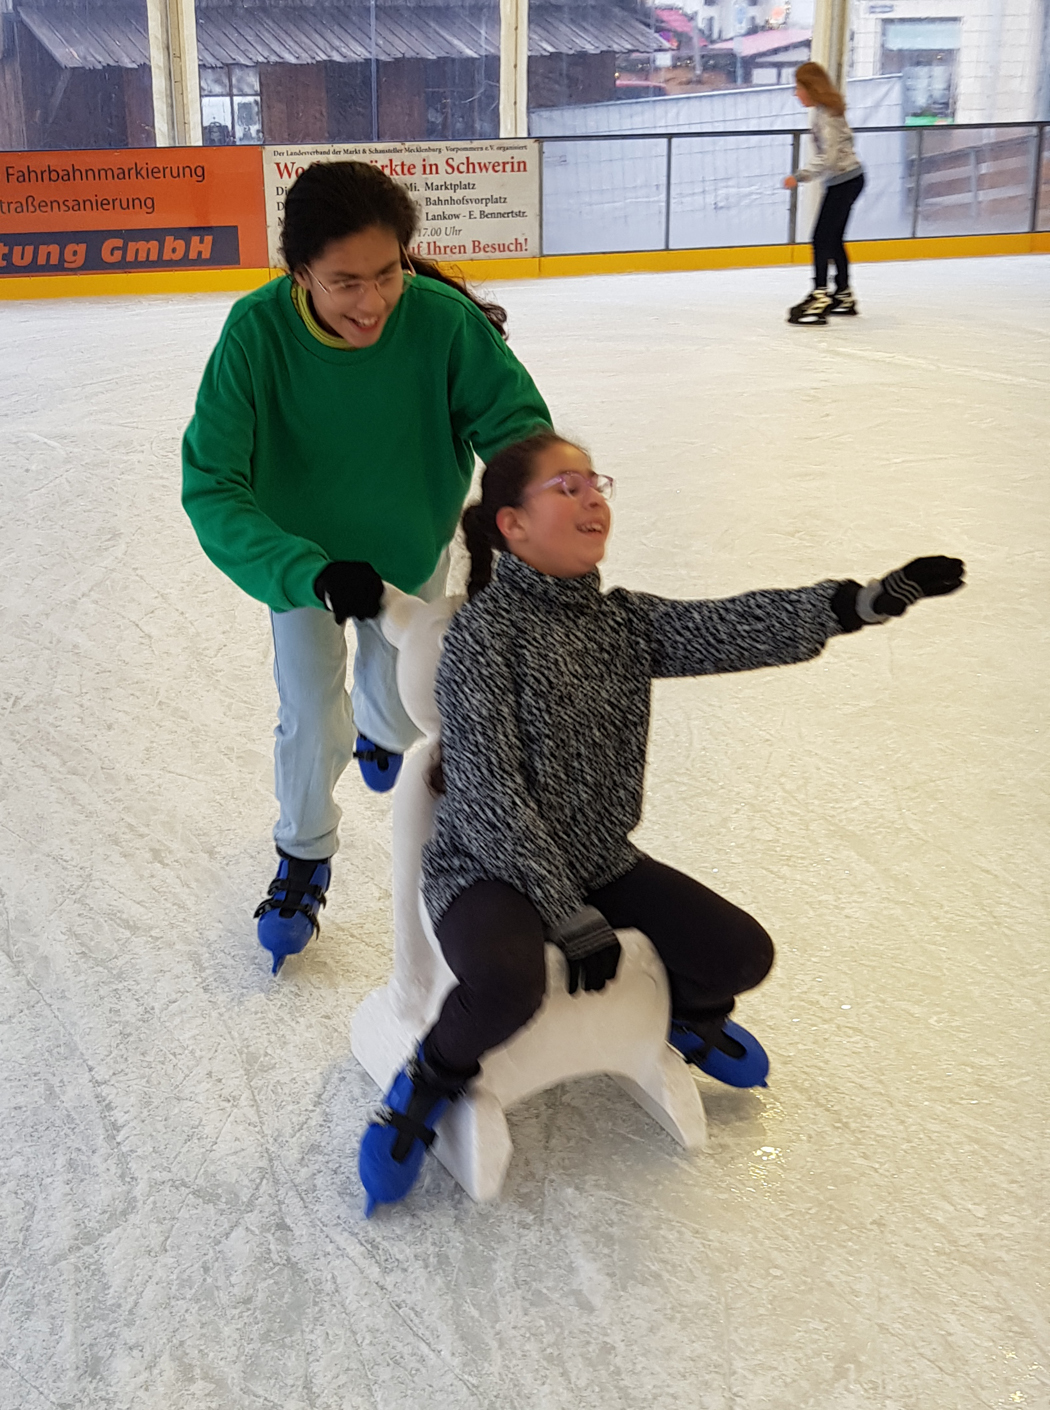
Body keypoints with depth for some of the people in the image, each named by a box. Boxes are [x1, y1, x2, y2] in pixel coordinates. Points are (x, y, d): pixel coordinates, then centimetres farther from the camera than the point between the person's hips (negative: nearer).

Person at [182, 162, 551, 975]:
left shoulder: (445, 320, -32)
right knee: (312, 722, -2)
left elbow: (516, 423, -22)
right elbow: (211, 486, -35)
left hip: (412, 547, 1)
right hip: (302, 552, -1)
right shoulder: (257, 333, -33)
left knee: (401, 710, 16)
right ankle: (304, 857, 30)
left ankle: (376, 725, 57)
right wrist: (312, 572, -49)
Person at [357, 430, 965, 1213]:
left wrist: (867, 600, -24)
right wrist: (571, 918, -20)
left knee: (742, 952, -5)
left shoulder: (622, 620, 3)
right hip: (491, 868, -6)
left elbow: (733, 628, -11)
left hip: (601, 860, 7)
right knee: (507, 982, -36)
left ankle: (691, 1016, 32)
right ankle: (431, 1082, -3)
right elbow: (490, 798, -21)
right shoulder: (484, 630, -17)